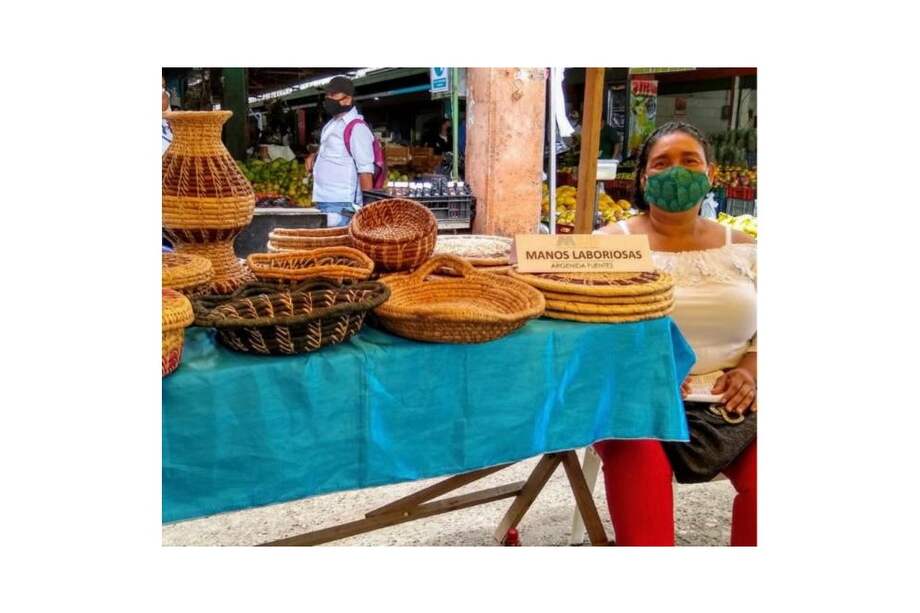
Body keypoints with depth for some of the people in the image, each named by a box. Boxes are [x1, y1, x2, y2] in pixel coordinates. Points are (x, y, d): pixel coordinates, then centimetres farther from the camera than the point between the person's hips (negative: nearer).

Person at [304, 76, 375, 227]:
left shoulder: (356, 128, -13)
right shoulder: (332, 124, 16)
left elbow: (365, 170, -17)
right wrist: (314, 156, 12)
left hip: (340, 203, -9)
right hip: (324, 201, 9)